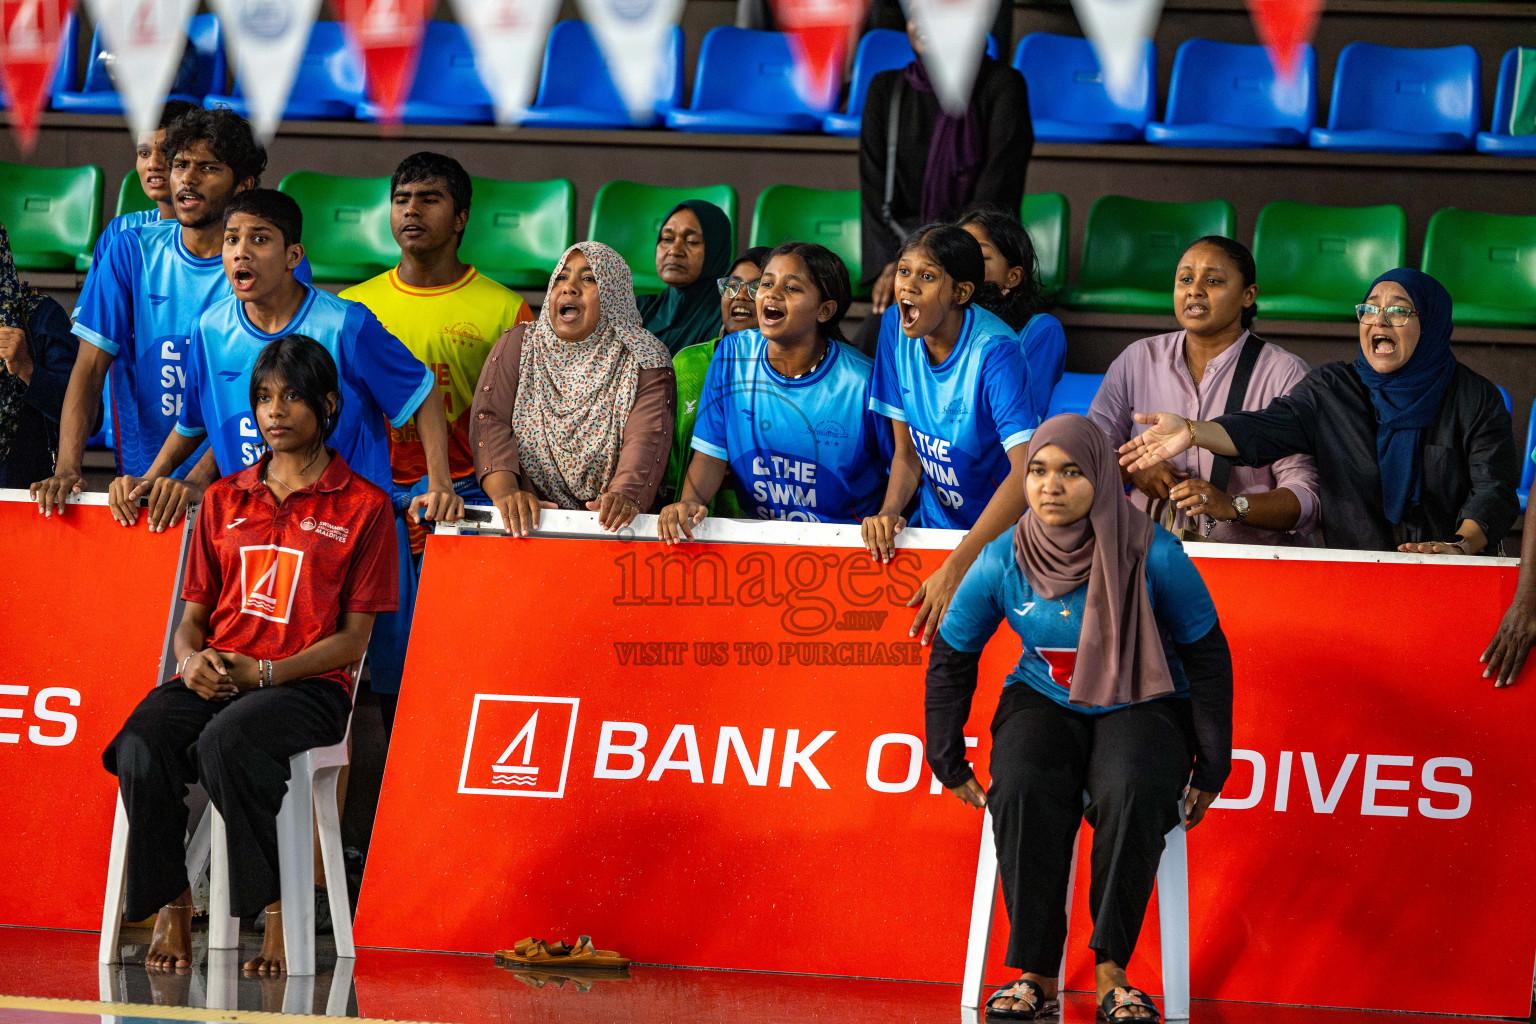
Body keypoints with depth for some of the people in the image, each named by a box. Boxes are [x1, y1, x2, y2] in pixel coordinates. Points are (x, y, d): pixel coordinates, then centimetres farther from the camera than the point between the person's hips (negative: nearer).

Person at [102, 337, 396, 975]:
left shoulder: (363, 507, 6)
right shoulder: (224, 500, 21)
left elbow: (352, 639, 1)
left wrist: (262, 672, -13)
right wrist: (192, 659, -7)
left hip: (307, 684, -4)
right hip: (213, 678, 4)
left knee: (228, 740, -38)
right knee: (140, 747, -30)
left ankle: (276, 905, -23)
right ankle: (170, 905, -16)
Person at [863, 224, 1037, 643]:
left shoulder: (994, 352, -21)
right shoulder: (899, 340, -3)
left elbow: (1027, 471, -28)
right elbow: (908, 451, 7)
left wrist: (956, 568, -33)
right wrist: (890, 511, -16)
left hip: (1004, 533, -5)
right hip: (936, 525, 5)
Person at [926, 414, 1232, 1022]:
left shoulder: (1152, 556, -14)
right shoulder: (1003, 562, -7)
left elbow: (1207, 656, -3)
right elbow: (950, 658, 8)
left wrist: (1211, 768, -2)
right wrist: (950, 766, 8)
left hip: (1141, 705, -2)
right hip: (1043, 700, 2)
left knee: (1132, 794, -36)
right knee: (1024, 794, -32)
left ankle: (1110, 973, -27)